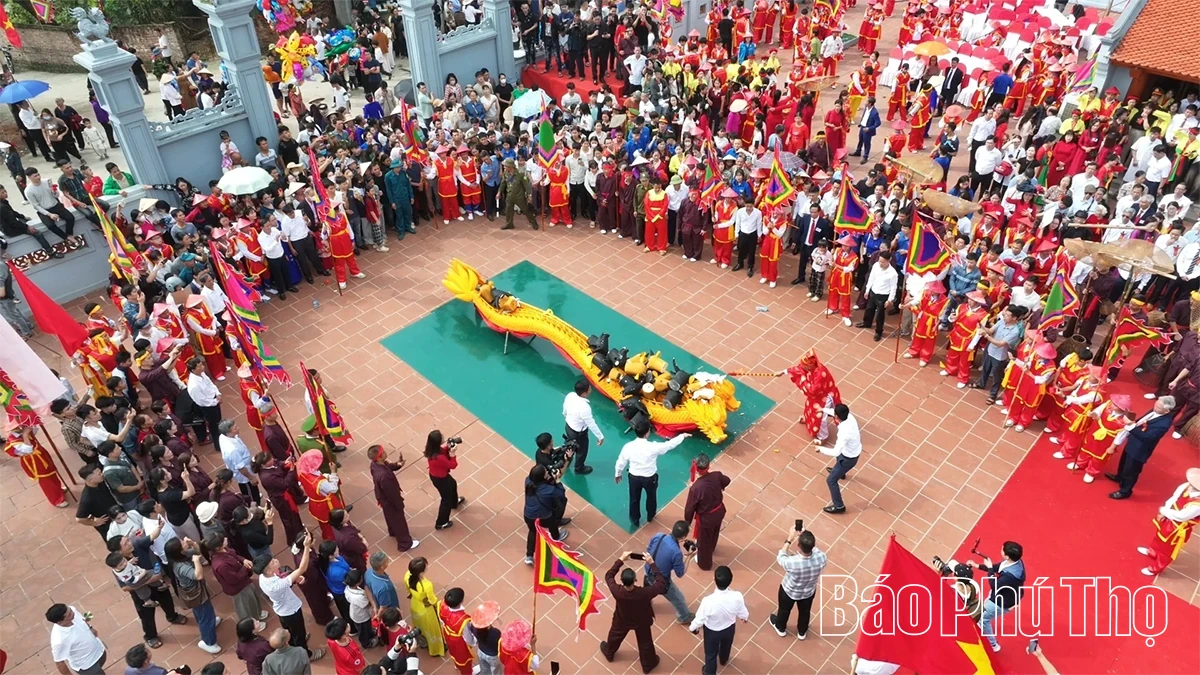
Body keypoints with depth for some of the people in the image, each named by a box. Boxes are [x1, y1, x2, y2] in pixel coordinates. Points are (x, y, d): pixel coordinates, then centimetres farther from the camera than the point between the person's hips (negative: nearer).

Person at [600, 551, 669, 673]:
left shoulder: (617, 591, -40)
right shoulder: (644, 593, -45)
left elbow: (608, 575, -20)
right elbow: (662, 583, -32)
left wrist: (621, 560, -21)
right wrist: (652, 563, -33)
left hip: (622, 620, 1)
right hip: (641, 622, -1)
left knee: (615, 636, 33)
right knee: (645, 642, 28)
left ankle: (608, 653, 61)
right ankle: (648, 664, 53)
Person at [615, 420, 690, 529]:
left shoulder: (628, 446, -23)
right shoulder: (653, 447, -29)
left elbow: (621, 462, -8)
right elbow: (669, 444, -12)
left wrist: (618, 474, 13)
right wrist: (682, 436, 4)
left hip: (634, 477, 1)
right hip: (650, 478, -1)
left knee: (634, 499, 25)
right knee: (651, 497, 29)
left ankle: (635, 520, 46)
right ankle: (650, 516, 53)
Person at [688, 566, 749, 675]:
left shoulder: (708, 601, -42)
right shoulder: (737, 597, -34)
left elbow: (700, 619, -23)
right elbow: (743, 613, -12)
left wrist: (692, 628, 0)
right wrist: (746, 617, 13)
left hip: (712, 631, -3)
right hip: (729, 628, 3)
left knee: (711, 653, 28)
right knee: (726, 646, 37)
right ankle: (723, 660, 67)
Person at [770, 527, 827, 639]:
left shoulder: (792, 562, -44)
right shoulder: (821, 558, -37)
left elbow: (780, 558, -19)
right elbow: (815, 549, -10)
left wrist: (789, 539, -15)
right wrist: (807, 537, -12)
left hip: (789, 591, -2)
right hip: (809, 592, 2)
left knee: (784, 610, 31)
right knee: (805, 611, 33)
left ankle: (780, 628, 59)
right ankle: (802, 632, 60)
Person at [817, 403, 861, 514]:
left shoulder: (844, 432, -42)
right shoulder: (849, 417, -18)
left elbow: (835, 452, -45)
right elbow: (840, 413, 7)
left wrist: (821, 448, -31)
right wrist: (824, 410, 18)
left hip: (849, 458, -9)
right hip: (855, 450, 9)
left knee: (831, 480, 4)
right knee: (839, 454, 41)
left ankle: (839, 506, 16)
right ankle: (840, 471, 72)